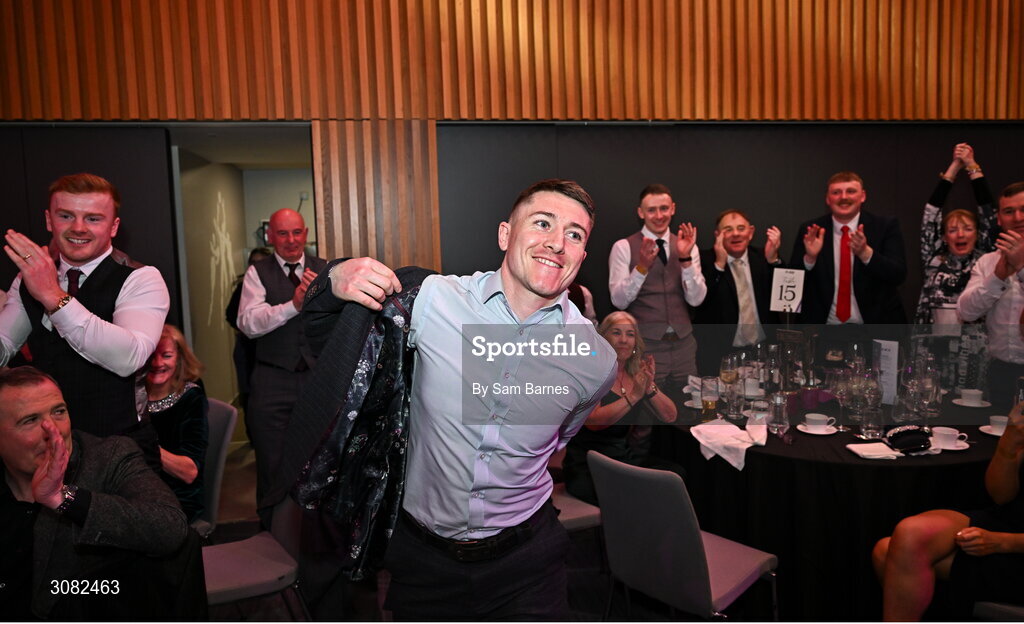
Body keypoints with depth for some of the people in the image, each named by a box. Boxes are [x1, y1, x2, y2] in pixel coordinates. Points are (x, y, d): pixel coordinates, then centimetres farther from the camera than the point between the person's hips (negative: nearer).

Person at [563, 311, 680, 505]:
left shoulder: (638, 372, 11)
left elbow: (670, 417, 3)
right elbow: (593, 421, -22)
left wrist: (650, 388, -14)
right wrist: (633, 396, -26)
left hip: (630, 457, 6)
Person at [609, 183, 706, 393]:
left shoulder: (686, 246, 7)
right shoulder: (624, 247, -3)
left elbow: (696, 299, -2)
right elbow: (619, 301, -10)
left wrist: (685, 259, -15)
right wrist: (642, 267, -24)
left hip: (683, 344, 4)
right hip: (644, 346, -4)